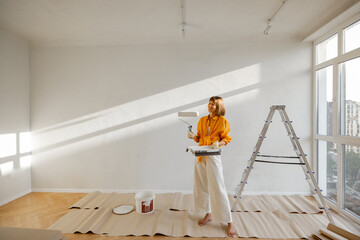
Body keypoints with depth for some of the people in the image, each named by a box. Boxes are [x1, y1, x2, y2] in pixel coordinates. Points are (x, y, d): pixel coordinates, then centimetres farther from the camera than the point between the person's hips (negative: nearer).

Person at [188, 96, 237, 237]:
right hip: (200, 155, 6)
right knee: (202, 186, 13)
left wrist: (218, 143, -21)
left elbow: (226, 139, -1)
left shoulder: (222, 121, -3)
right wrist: (193, 136, -6)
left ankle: (229, 222, 14)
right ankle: (208, 214, 33)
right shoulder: (202, 120, 11)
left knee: (218, 188, -3)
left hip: (213, 156, -5)